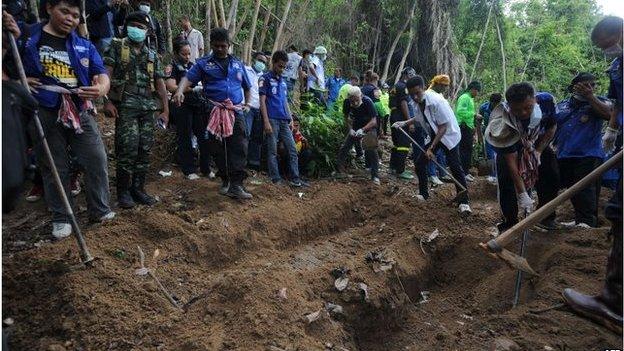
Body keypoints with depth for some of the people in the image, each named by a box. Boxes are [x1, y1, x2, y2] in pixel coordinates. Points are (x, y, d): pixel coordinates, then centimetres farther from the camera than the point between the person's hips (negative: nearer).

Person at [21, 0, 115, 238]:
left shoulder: (85, 46, 11)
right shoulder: (27, 38, 4)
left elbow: (102, 75, 2)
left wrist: (101, 89, -21)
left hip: (80, 112, 2)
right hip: (44, 114, -2)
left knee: (97, 160, 0)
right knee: (54, 167, 6)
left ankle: (100, 210, 16)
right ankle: (60, 218, 20)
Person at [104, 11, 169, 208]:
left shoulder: (152, 56, 20)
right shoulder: (117, 47, 8)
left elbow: (160, 83, 16)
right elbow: (106, 73, -2)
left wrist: (165, 110, 8)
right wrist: (107, 100, -14)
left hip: (148, 108, 4)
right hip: (126, 106, -4)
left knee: (145, 149, 2)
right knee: (128, 148, -11)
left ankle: (138, 188, 14)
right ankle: (123, 190, 2)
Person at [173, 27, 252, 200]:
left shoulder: (237, 64, 18)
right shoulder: (203, 63, 7)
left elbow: (247, 86, 28)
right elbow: (188, 78, -8)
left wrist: (247, 104, 17)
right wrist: (180, 91, -27)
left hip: (237, 111, 2)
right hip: (214, 111, -1)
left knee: (239, 148, -10)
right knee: (218, 148, 4)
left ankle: (236, 185, -11)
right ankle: (225, 179, 20)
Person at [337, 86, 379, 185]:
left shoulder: (368, 102, -28)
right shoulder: (347, 102, -16)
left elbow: (373, 121, -29)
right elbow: (346, 117, 1)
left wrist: (363, 129, -43)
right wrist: (350, 129, -15)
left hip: (369, 127, -4)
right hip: (355, 127, 4)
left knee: (371, 150, -20)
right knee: (343, 148, -4)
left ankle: (375, 176, -12)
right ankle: (340, 171, 12)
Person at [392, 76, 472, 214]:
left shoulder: (436, 101, -31)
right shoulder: (417, 103, -10)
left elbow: (443, 127, -27)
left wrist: (431, 148, -27)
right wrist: (404, 123, 3)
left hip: (448, 135, -7)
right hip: (432, 135, 7)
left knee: (455, 167, -12)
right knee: (419, 163, 2)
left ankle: (464, 202, -5)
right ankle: (423, 194, 20)